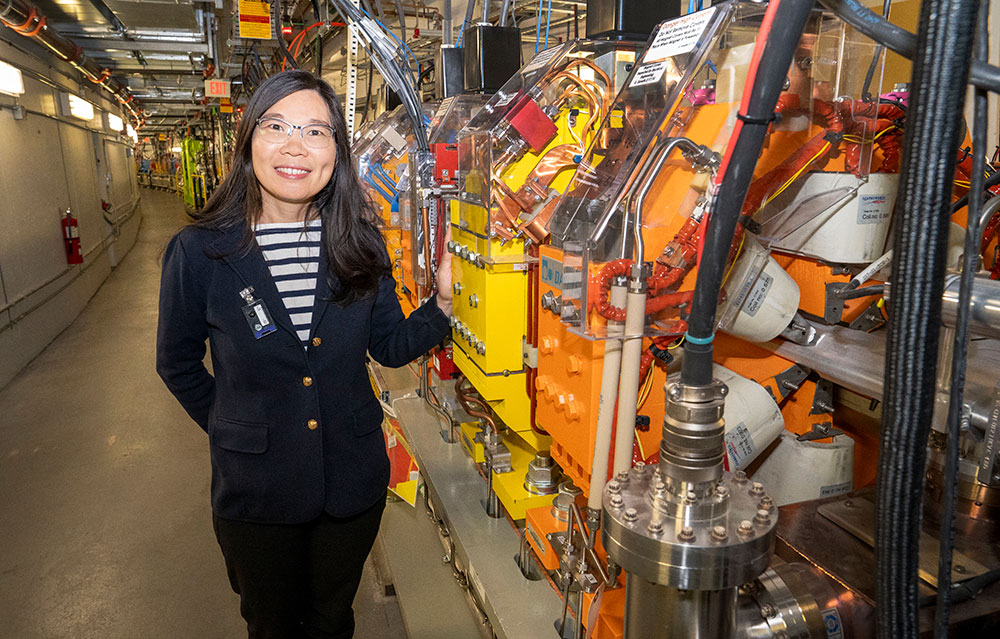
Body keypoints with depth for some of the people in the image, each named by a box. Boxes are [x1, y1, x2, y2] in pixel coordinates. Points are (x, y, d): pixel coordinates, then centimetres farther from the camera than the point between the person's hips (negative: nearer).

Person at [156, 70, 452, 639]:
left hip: (354, 481, 2)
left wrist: (443, 302, -18)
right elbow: (178, 363, 0)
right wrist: (231, 428, 2)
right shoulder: (200, 251, -14)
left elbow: (391, 346, -3)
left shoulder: (360, 244, -8)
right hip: (255, 488, -1)